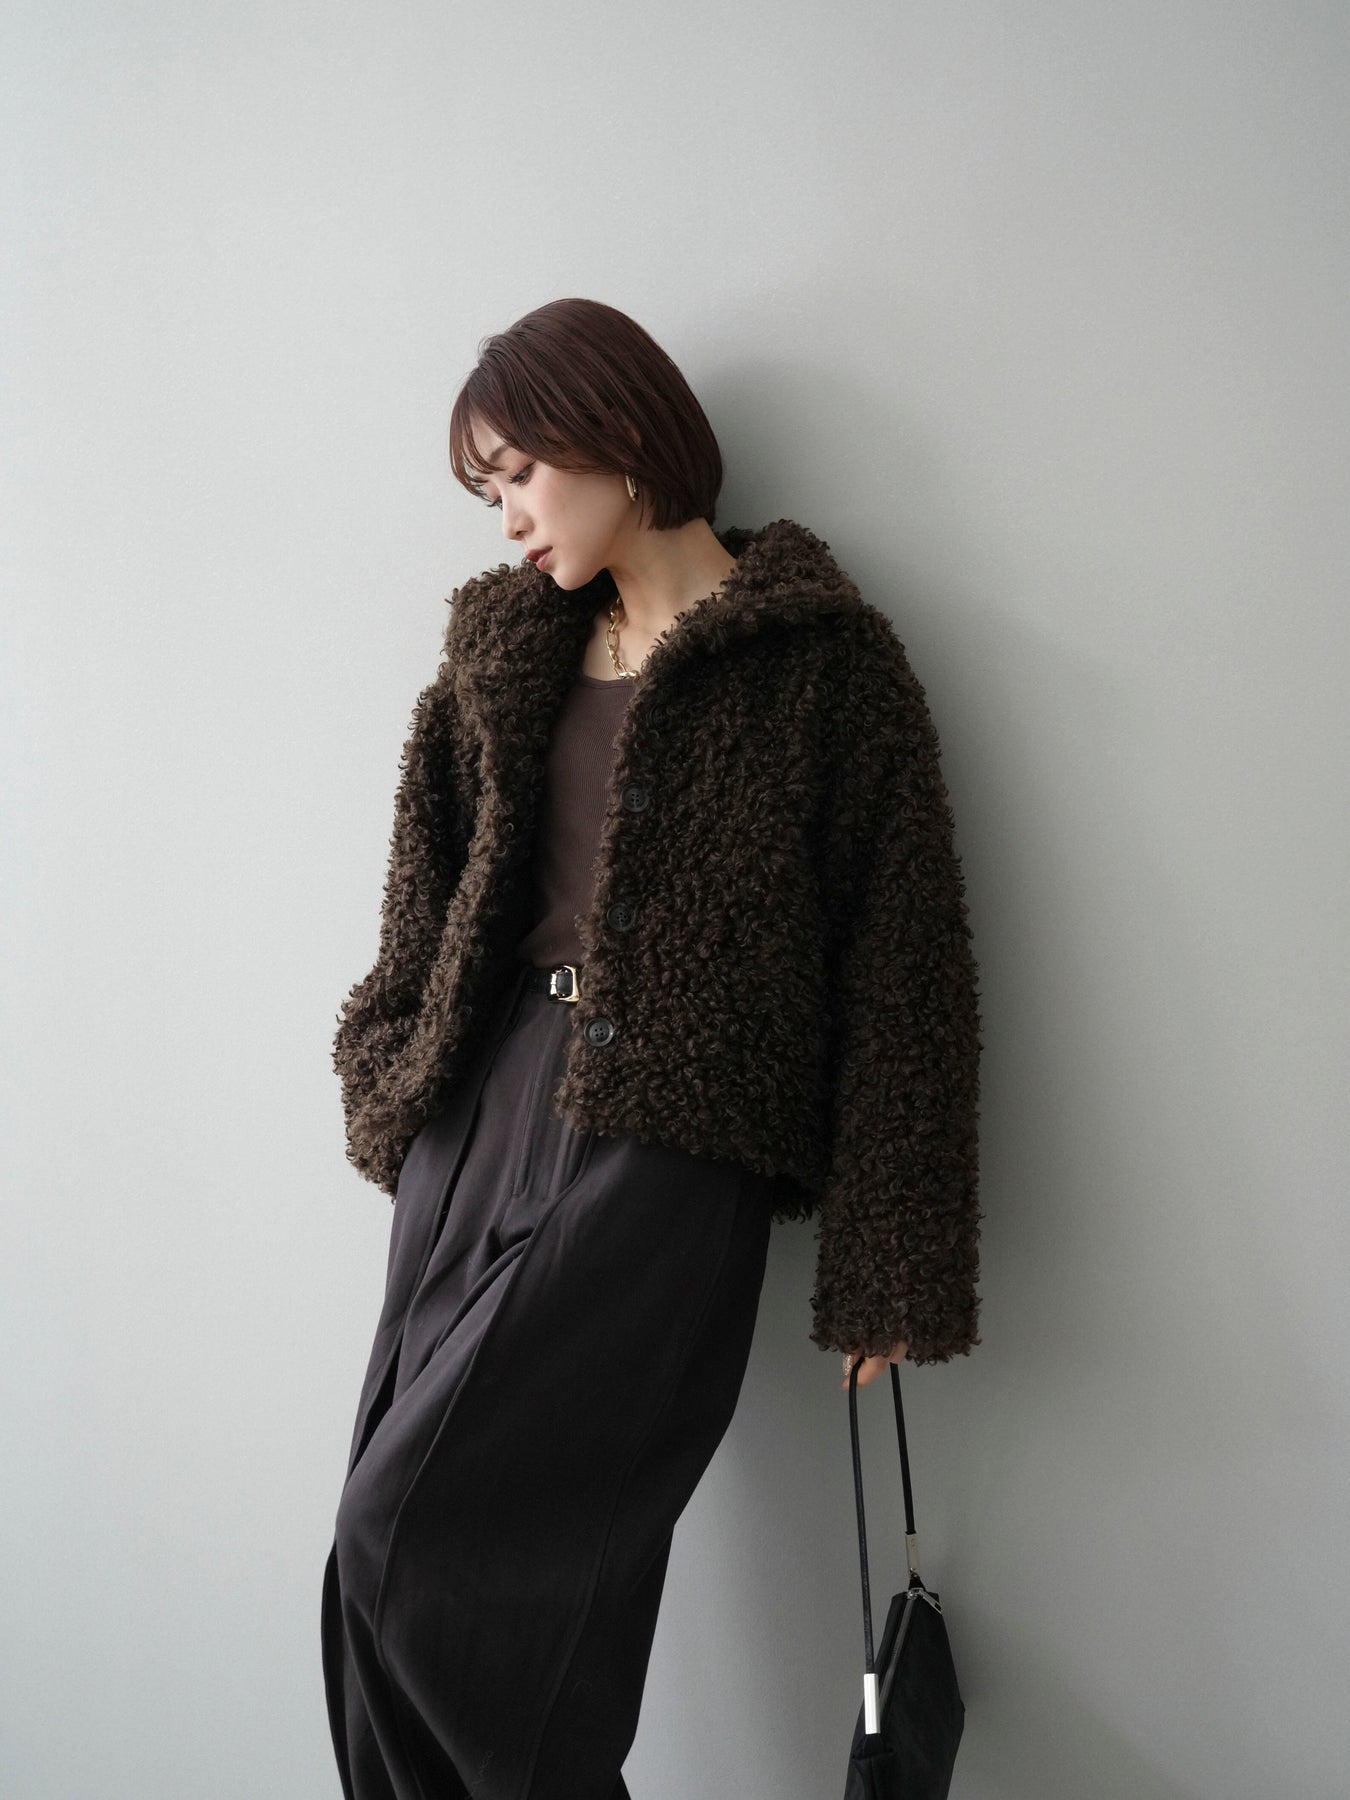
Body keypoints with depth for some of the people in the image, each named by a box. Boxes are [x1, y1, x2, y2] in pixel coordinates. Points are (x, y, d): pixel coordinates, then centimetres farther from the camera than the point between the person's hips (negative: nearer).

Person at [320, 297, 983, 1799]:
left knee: (410, 1546, -7)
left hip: (661, 1145, -6)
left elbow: (899, 960, -6)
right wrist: (399, 1076, 8)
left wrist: (883, 1269, -7)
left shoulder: (820, 656, -4)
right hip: (487, 1096, 6)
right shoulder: (507, 636, 13)